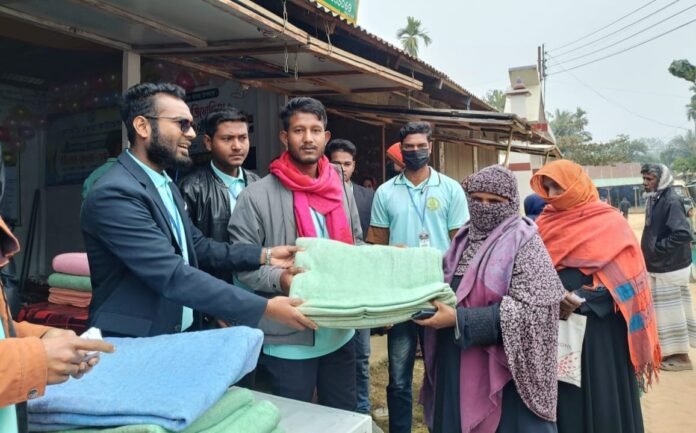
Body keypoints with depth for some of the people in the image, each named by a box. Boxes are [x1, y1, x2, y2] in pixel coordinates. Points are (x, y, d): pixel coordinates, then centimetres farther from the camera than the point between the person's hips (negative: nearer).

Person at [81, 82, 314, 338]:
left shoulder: (166, 186, 9)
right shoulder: (114, 193, -22)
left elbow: (198, 248, 10)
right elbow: (174, 277, -29)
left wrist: (265, 255, -1)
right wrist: (265, 308, -29)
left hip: (177, 336, 8)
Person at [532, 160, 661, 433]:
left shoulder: (610, 224, -5)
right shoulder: (546, 224, 8)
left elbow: (623, 280, -10)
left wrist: (581, 300, -20)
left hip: (599, 331, -4)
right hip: (556, 329, 4)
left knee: (601, 401, 6)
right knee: (564, 402, 10)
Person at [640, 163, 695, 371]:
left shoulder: (671, 201, -19)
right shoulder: (654, 199, 8)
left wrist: (658, 247, -19)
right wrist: (649, 250, 9)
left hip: (669, 266, -9)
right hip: (659, 265, 9)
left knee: (671, 310, 1)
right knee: (664, 310, 17)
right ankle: (671, 351, 29)